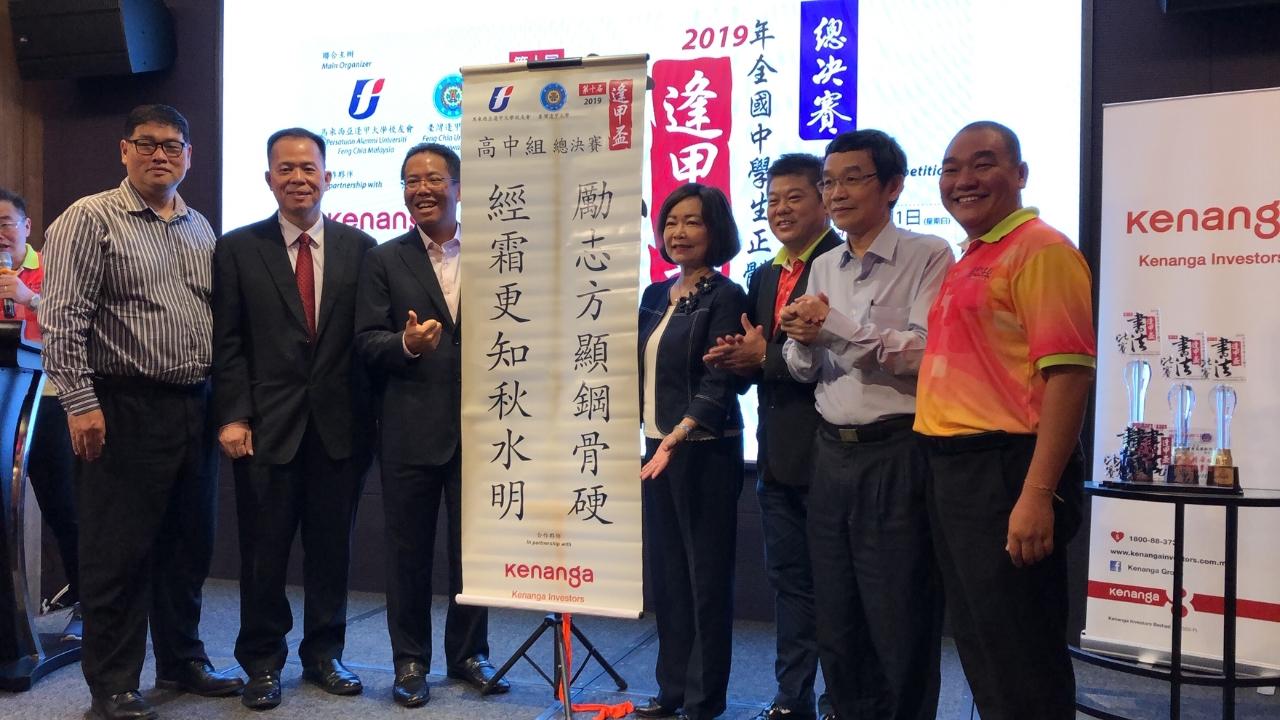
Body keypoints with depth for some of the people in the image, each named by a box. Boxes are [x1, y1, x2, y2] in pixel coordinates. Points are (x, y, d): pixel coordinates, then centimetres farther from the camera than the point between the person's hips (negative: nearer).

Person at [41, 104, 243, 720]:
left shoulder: (201, 229, 14)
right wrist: (80, 403, -17)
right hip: (125, 411, -6)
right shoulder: (90, 220, -4)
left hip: (195, 410, 6)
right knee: (119, 553, 2)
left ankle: (182, 662, 30)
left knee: (188, 547, 15)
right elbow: (62, 320, -10)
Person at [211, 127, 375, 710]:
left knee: (331, 547, 11)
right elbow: (227, 343, 0)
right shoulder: (237, 249, 3)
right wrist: (233, 416, -9)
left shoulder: (359, 248, 6)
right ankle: (262, 662, 24)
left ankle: (323, 654, 27)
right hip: (267, 426, -1)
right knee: (264, 550, 7)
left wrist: (370, 419, 0)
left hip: (340, 425, 1)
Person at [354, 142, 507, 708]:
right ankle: (410, 661, 24)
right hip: (410, 429, -1)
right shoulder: (385, 260, 4)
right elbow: (367, 342, -3)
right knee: (408, 550, 9)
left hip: (480, 426, 1)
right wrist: (405, 344, -23)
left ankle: (469, 653, 28)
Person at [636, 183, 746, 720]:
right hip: (656, 447, 7)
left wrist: (678, 435, -30)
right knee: (665, 571, 13)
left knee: (705, 574, 3)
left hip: (702, 452, -7)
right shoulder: (655, 295, 11)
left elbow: (719, 384, -18)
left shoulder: (724, 297, -9)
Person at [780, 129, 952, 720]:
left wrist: (837, 324, -18)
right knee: (836, 627, 15)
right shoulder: (823, 268, 13)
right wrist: (804, 339, -7)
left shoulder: (928, 256, -6)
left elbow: (925, 354, -17)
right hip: (831, 453, 6)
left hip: (897, 455, -6)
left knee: (900, 629, 4)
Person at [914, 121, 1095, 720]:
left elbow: (1068, 374, -18)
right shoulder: (969, 262, 17)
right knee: (979, 646, 19)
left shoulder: (1040, 249, -10)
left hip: (1006, 470, -9)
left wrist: (1037, 495, -23)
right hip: (951, 469, 9)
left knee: (1020, 658, 1)